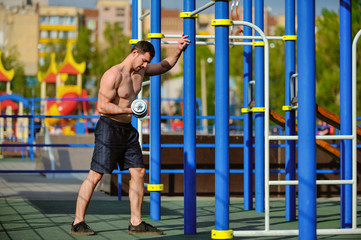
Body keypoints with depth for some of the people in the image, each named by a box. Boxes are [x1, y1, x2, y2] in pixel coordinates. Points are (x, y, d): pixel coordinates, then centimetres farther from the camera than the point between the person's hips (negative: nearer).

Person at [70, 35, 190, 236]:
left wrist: (178, 51, 11)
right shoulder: (113, 75, -16)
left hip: (127, 129, 9)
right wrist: (130, 110, -23)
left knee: (139, 173, 4)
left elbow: (165, 66, 25)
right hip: (109, 128, -9)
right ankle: (78, 223, -3)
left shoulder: (140, 71, 10)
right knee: (95, 175, -7)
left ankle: (136, 223, 9)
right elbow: (102, 106, -21)